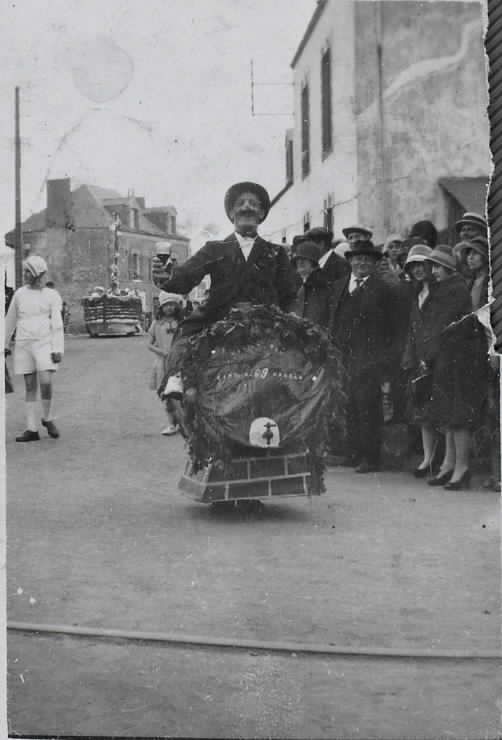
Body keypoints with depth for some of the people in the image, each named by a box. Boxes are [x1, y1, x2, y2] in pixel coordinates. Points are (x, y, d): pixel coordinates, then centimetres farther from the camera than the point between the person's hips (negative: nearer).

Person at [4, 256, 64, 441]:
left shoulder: (52, 296, 0)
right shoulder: (20, 293, 10)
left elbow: (57, 325, -6)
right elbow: (10, 321, 18)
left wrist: (58, 349, -14)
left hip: (44, 344, -3)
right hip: (24, 345, 3)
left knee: (45, 382, -18)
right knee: (30, 387, 3)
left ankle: (47, 418, 6)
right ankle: (32, 429, 5)